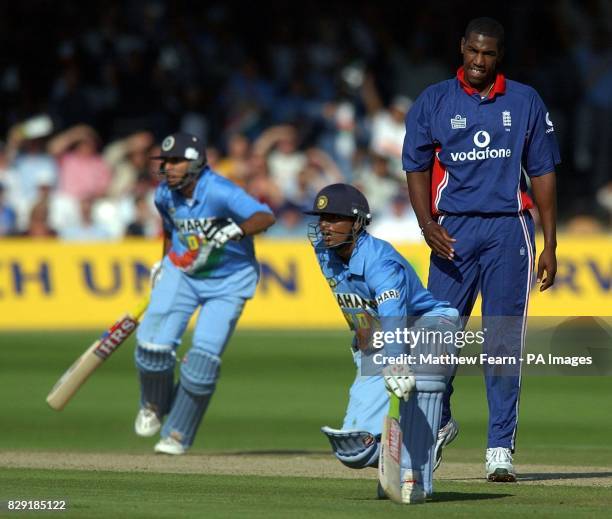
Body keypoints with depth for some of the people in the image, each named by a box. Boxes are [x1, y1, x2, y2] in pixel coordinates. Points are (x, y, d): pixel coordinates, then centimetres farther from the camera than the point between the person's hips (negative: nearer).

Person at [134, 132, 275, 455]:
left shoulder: (219, 192, -27)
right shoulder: (165, 194, -8)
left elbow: (265, 217, -37)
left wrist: (234, 231, -53)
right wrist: (166, 261, 21)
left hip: (228, 282, -4)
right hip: (182, 273, 4)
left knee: (204, 357, -13)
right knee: (154, 343, -12)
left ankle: (178, 434, 3)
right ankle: (153, 407, 18)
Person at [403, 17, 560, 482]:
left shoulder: (526, 102, 8)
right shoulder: (434, 102, 8)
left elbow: (543, 173, 9)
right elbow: (417, 167, 7)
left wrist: (550, 246, 4)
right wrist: (427, 224, -10)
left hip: (509, 228, 0)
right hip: (453, 230, 0)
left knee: (505, 341, -2)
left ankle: (501, 448, 0)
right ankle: (438, 423, 22)